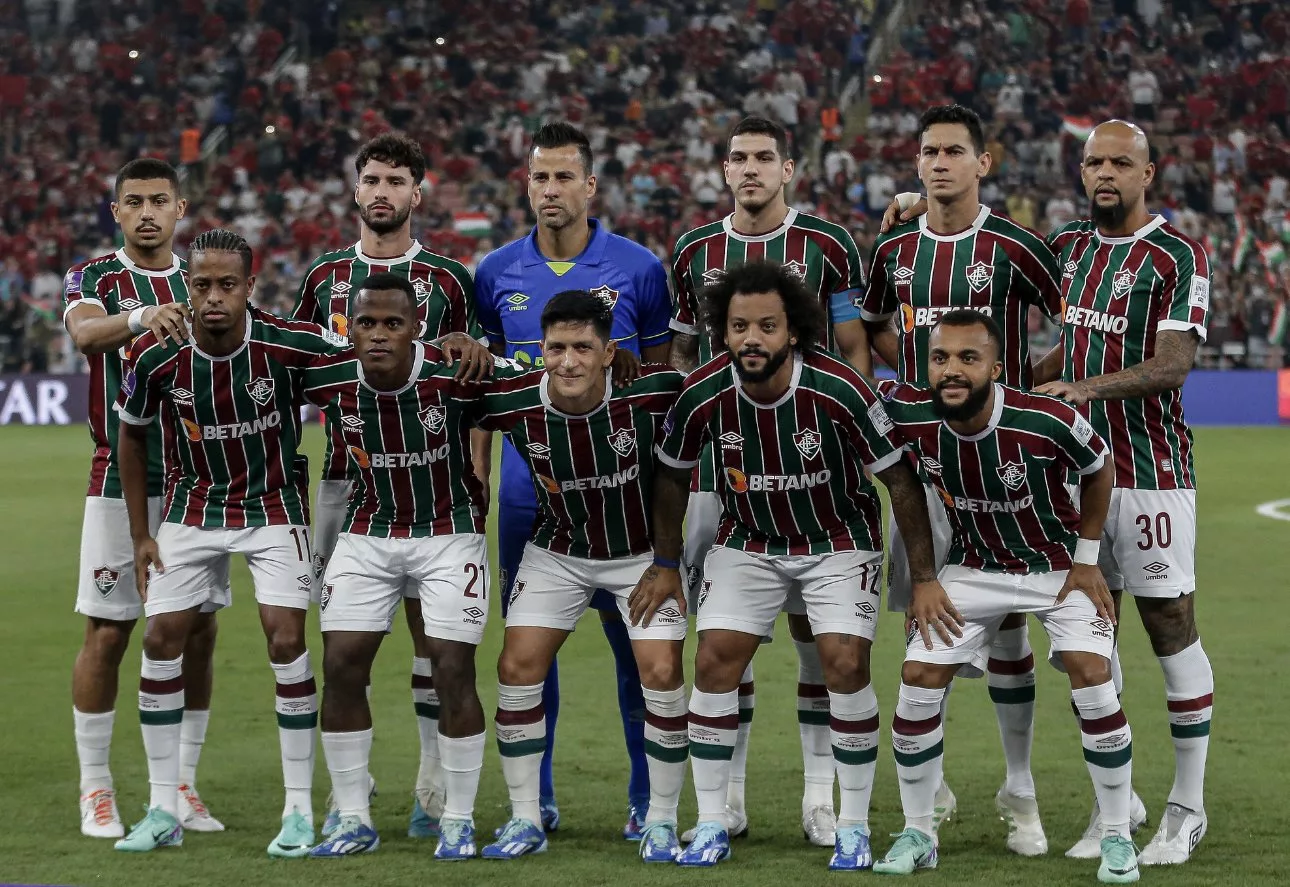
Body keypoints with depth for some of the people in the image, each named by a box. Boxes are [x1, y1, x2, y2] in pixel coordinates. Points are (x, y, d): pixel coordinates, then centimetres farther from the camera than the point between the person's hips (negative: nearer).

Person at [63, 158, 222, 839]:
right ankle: (95, 788, 7)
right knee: (108, 632, -2)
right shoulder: (92, 278, -1)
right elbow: (85, 330, -24)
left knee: (197, 631, 5)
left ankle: (183, 784, 14)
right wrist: (140, 317, -45)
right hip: (120, 482, -4)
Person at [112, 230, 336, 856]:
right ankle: (163, 811, 8)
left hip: (275, 509, -2)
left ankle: (299, 810, -1)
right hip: (192, 512, 2)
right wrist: (140, 535, 2)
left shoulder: (288, 345, -22)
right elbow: (132, 436, 1)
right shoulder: (156, 357, -16)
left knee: (286, 644, -12)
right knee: (161, 644, -2)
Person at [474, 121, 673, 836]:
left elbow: (661, 379, 5)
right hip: (527, 480, 2)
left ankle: (648, 796, 7)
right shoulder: (496, 273, 5)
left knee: (633, 637, -1)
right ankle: (536, 797, 15)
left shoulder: (637, 268, -1)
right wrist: (475, 473, 9)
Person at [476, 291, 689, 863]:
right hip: (558, 553, 2)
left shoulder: (651, 392, -28)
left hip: (644, 552, -2)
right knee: (517, 668, -6)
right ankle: (525, 821, 8)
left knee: (661, 672, -11)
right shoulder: (512, 404, -23)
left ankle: (660, 823, 7)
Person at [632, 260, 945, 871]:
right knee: (714, 662, -8)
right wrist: (664, 564, 5)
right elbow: (671, 475, 1)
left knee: (846, 666, -15)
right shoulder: (704, 394, -20)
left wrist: (924, 577, -14)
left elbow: (900, 481, -16)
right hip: (747, 542, 2)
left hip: (839, 543, -2)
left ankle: (854, 826, 1)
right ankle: (711, 824, 4)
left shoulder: (840, 390, -27)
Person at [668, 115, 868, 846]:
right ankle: (728, 799, 11)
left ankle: (821, 798, 5)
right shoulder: (696, 251, 9)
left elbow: (854, 355, 1)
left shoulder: (828, 248, 0)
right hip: (719, 459, 3)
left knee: (814, 622, -2)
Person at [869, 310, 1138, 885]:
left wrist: (1086, 561, -4)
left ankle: (1118, 838, -1)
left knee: (1091, 677, -17)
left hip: (1058, 565, -3)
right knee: (919, 679, -7)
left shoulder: (1048, 422, -30)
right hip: (973, 568, 3)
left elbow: (1098, 470, -9)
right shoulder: (909, 416, -24)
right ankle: (917, 835, 10)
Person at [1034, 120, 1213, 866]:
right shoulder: (1069, 246, 11)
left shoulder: (1177, 258, -8)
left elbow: (1173, 364, -17)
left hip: (1151, 469, -6)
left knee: (1171, 628, -2)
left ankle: (1187, 810, 4)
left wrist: (1087, 388, -28)